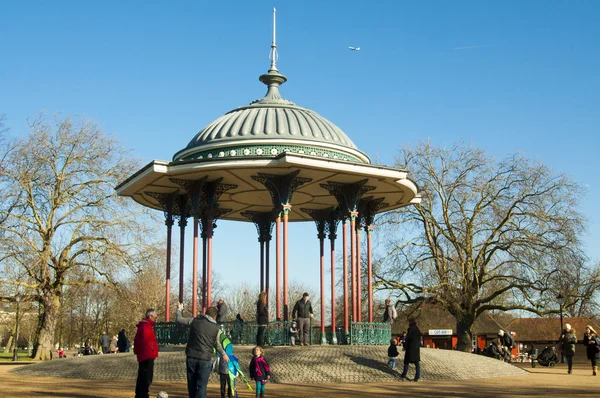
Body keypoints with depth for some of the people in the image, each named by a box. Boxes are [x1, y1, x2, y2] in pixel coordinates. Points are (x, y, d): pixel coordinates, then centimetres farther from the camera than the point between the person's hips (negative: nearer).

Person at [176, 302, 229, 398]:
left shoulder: (195, 321, 2)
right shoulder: (216, 328, 2)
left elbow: (179, 320, 13)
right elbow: (217, 343, 16)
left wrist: (180, 309, 33)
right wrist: (223, 354, 35)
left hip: (191, 357, 2)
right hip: (205, 359, -2)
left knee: (192, 384, 15)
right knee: (201, 386, -2)